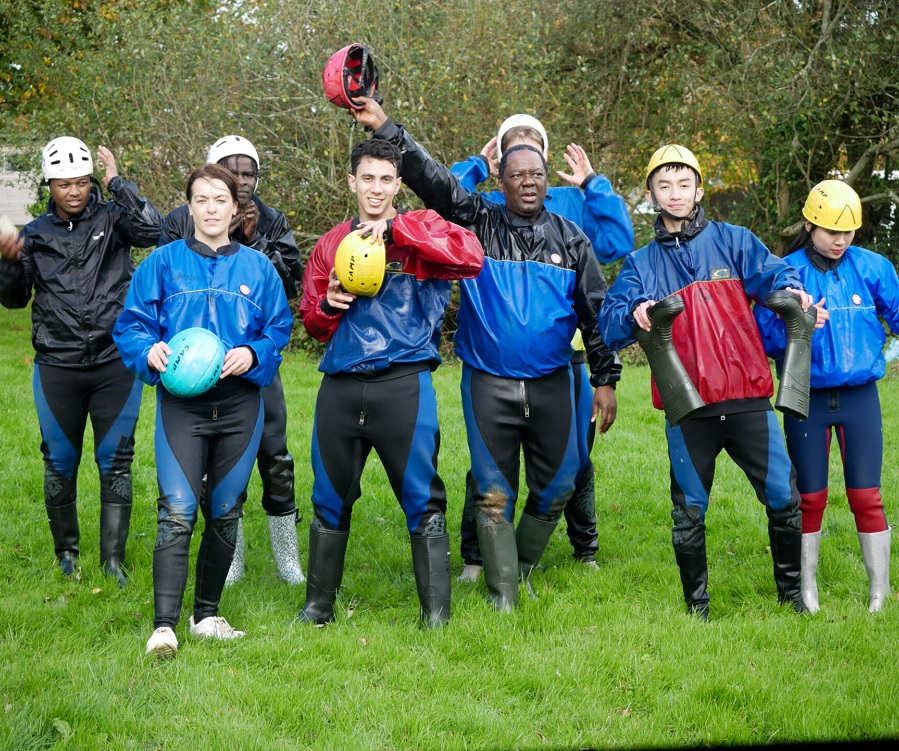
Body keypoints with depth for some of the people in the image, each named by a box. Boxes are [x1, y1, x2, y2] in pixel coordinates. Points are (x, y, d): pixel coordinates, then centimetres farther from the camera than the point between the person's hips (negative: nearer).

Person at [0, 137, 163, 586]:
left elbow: (152, 229, -18)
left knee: (115, 461, 0)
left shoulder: (112, 219, 2)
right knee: (60, 461, 8)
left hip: (115, 363, -2)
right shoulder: (36, 234, 8)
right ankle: (67, 553, 23)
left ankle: (113, 560, 5)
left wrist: (116, 182, -13)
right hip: (57, 367, 2)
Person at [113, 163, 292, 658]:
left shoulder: (257, 267, 9)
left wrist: (252, 354, -12)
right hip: (181, 403, -2)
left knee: (225, 512, 9)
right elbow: (130, 324, 3)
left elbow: (279, 329, 7)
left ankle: (207, 614, 22)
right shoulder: (163, 263, 4)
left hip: (240, 403, 3)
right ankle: (164, 625, -17)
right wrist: (149, 349, -18)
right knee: (177, 511, -14)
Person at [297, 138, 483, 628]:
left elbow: (471, 257, -19)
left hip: (404, 385, -4)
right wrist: (329, 304, -5)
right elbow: (311, 322, 19)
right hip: (341, 387, 4)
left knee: (421, 500, -3)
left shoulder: (421, 230, 3)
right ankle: (319, 605, 25)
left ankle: (436, 613, 4)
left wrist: (395, 229, -20)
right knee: (330, 500, 12)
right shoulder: (331, 244, 14)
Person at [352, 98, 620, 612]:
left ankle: (524, 566, 30)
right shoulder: (479, 223, 3)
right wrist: (384, 127, -19)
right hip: (489, 384, -2)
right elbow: (430, 177, -8)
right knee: (494, 492, -1)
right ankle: (503, 594, 7)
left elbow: (596, 312, 9)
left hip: (552, 385, 2)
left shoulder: (571, 239, 7)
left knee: (557, 485, 7)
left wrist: (605, 378, 5)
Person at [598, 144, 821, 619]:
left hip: (747, 397, -1)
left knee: (783, 497, -3)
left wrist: (792, 290, -31)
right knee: (689, 509, 5)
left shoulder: (733, 242, 10)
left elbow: (770, 273, -7)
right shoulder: (641, 264, 11)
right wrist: (634, 315, -25)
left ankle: (792, 592, 15)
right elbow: (610, 324, -1)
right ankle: (696, 605, 20)